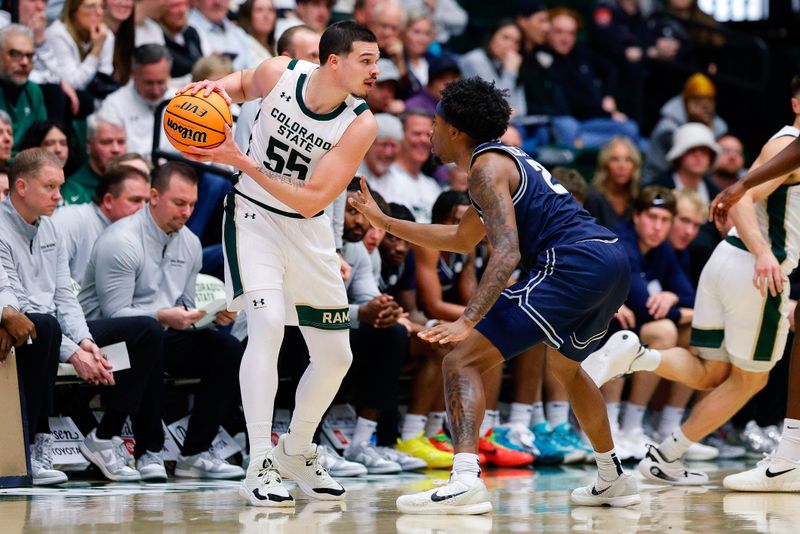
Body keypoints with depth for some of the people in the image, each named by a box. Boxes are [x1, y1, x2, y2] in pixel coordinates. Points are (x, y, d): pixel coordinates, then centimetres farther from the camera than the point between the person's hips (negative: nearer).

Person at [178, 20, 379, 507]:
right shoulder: (278, 74, -17)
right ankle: (260, 466, -21)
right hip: (254, 216, -3)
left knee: (336, 356, 5)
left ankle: (297, 450, 31)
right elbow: (242, 85, 10)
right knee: (267, 322, -25)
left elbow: (312, 201, -23)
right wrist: (217, 87, -14)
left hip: (308, 230, 3)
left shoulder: (361, 124, -19)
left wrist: (242, 161, -30)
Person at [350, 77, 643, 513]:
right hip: (613, 259, 10)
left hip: (575, 264, -10)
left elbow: (507, 252, -16)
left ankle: (466, 482, -27)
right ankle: (613, 480, 43)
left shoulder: (486, 166, -2)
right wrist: (383, 222, 42)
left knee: (462, 360, -10)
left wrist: (467, 321, -24)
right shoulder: (506, 160, 28)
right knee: (566, 367, 36)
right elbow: (460, 240, 40)